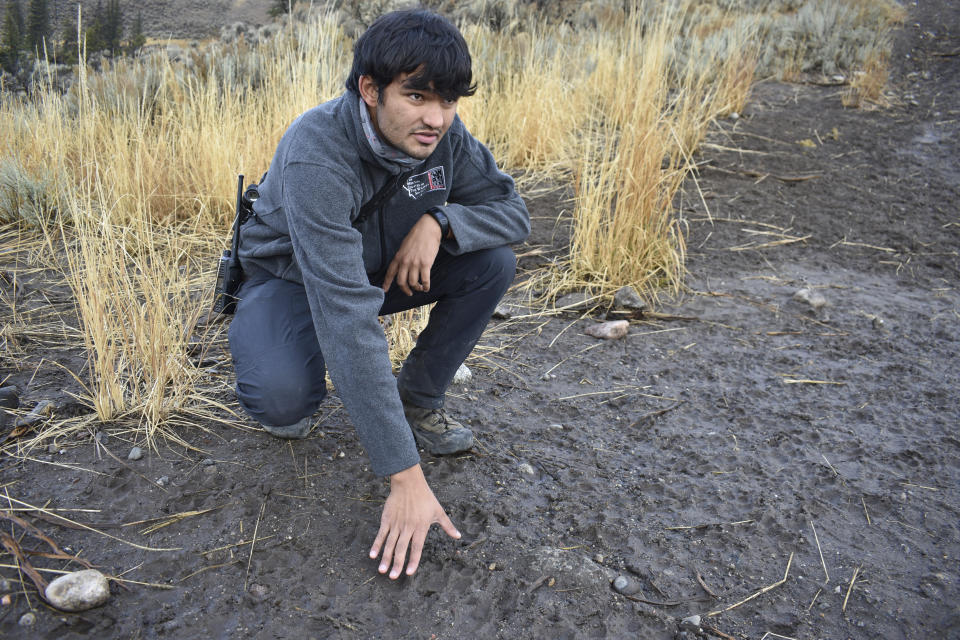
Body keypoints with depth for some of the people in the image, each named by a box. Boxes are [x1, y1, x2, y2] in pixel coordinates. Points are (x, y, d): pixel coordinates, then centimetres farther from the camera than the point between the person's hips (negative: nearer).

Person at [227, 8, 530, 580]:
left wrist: (439, 220, -32)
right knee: (279, 399, -35)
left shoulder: (444, 135, -18)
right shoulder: (316, 155, -37)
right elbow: (348, 316, -43)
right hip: (294, 279, -5)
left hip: (384, 268, 6)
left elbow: (513, 211, -8)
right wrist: (405, 476, -45)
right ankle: (299, 388, 5)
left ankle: (419, 399, 0)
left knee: (493, 260, -17)